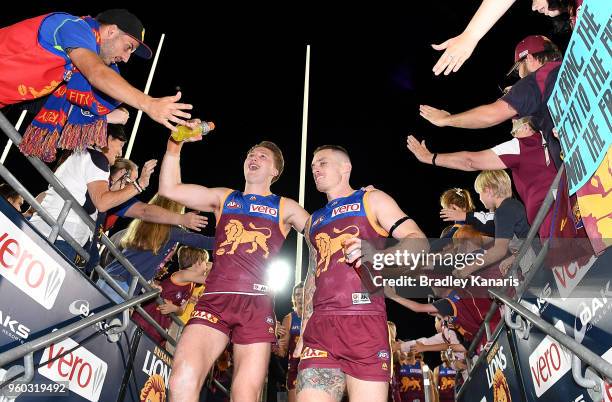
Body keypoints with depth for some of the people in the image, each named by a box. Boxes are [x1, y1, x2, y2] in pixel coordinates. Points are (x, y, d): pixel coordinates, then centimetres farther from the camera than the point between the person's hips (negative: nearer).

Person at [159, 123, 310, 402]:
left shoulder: (285, 207, 19)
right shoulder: (224, 198, 23)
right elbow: (169, 189, 18)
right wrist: (174, 147, 8)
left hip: (257, 305, -1)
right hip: (214, 300, 1)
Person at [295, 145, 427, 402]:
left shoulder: (372, 200, 9)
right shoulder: (314, 220, 25)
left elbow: (419, 242, 0)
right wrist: (304, 331, 18)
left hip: (365, 324, -4)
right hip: (319, 327, 5)